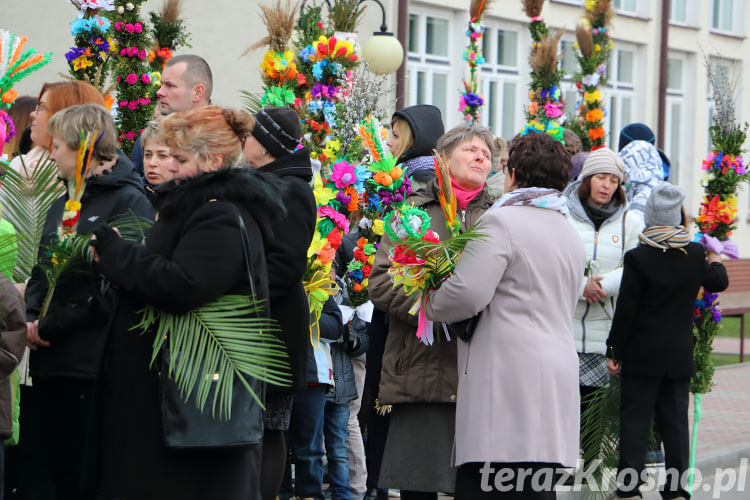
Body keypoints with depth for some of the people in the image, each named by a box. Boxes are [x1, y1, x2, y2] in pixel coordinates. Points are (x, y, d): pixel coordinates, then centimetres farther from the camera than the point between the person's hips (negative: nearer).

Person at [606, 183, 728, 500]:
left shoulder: (637, 258, -12)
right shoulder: (696, 255, -2)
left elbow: (625, 310, -10)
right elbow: (718, 282, 18)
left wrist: (614, 352, -2)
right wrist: (715, 264, 40)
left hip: (642, 355, -3)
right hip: (680, 356, 3)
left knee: (635, 421, 2)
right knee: (675, 422, 9)